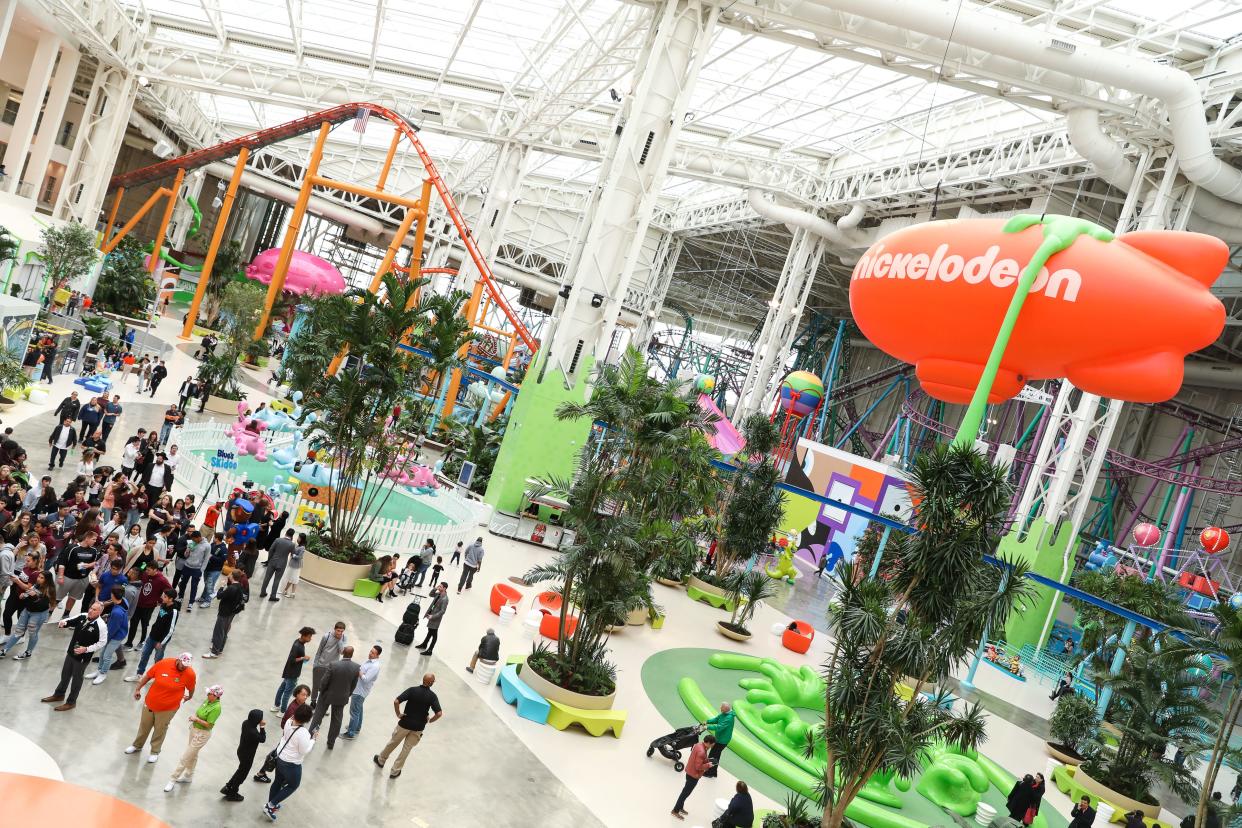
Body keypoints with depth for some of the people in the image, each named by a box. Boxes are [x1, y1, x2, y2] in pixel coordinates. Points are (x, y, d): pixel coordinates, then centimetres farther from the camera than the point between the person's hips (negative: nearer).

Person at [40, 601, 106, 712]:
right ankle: (59, 694, 48)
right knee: (65, 674, 24)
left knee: (76, 679, 11)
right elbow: (70, 621, 4)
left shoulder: (101, 625, -25)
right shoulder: (82, 617, -7)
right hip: (71, 652, 6)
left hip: (83, 657, -6)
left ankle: (71, 702, 30)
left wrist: (86, 649, -24)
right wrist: (63, 622, -19)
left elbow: (102, 642, -20)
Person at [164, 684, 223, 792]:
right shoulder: (208, 700, -4)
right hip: (194, 729, 9)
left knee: (185, 757, 0)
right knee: (193, 754, 25)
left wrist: (196, 719, -22)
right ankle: (188, 775, 43)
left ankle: (173, 779, 12)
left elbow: (209, 725, -25)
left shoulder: (216, 708, -28)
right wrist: (193, 715, -3)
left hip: (202, 734, -9)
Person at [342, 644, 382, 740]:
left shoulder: (375, 666, -26)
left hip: (360, 692, -10)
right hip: (358, 689, 10)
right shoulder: (369, 660, 3)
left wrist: (359, 671, -19)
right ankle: (357, 727, 39)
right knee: (358, 709, 23)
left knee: (354, 712, -1)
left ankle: (351, 733, 8)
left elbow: (365, 679, -28)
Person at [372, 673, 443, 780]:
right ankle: (395, 772, 25)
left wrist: (398, 714, -6)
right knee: (407, 748, 16)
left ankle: (380, 760, 43)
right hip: (418, 727, 0)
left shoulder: (412, 690, -14)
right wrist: (429, 720, -2)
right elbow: (439, 713, -20)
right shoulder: (432, 696, -13)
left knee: (393, 743, 23)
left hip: (405, 723, 0)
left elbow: (396, 701, -21)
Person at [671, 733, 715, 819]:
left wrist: (706, 761, 3)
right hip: (694, 775, -9)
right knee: (686, 792, 5)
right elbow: (698, 767, -28)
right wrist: (708, 765, -16)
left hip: (690, 771, 9)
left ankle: (680, 807, 38)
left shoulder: (699, 744, -3)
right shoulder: (701, 752, -32)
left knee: (686, 790, 23)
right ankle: (675, 810, 16)